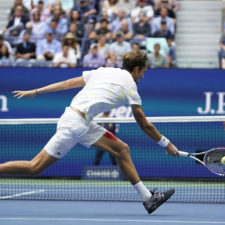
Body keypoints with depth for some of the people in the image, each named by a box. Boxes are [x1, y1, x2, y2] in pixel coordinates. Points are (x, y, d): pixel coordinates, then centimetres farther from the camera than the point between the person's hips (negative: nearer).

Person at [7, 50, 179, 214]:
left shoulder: (103, 71, 15)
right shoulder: (130, 87, -4)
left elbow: (68, 83, 16)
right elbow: (144, 125, 2)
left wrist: (35, 92, 21)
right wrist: (167, 144, 12)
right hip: (75, 124, -9)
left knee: (121, 149, 7)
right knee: (35, 167, -5)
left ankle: (148, 198, 7)